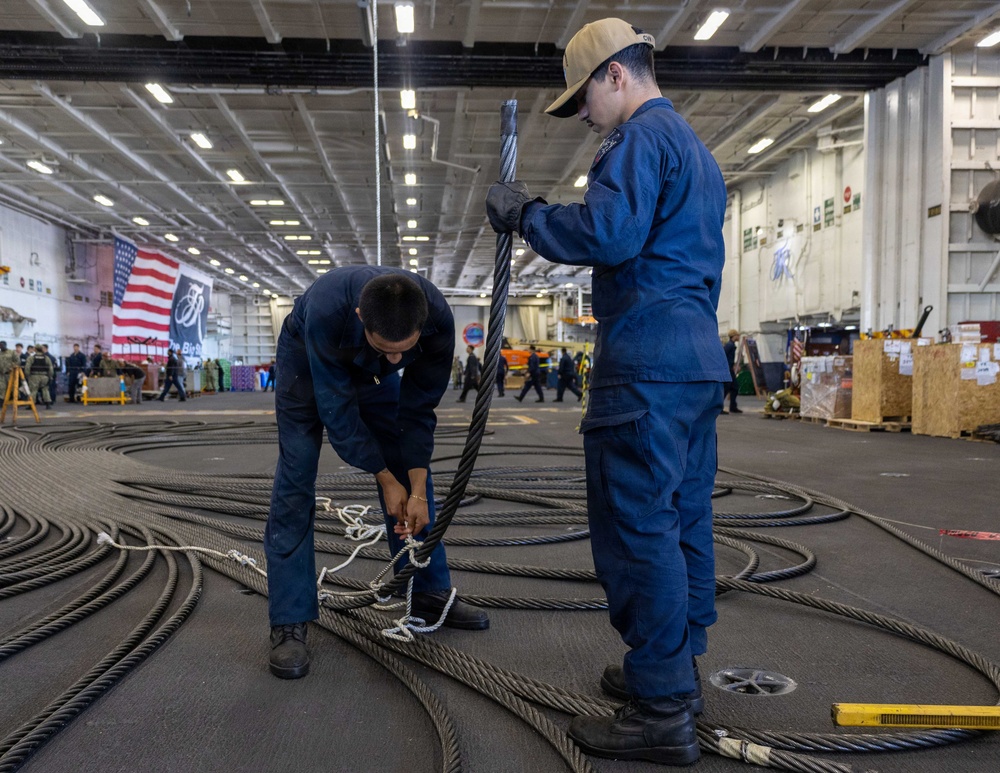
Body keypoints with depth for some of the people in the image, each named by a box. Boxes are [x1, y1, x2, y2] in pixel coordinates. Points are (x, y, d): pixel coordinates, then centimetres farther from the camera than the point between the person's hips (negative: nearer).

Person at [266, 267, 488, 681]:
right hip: (308, 359, -3)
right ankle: (288, 622, -8)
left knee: (412, 471, -1)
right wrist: (385, 479, -25)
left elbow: (419, 408, -22)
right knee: (295, 479, -13)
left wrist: (417, 490, -25)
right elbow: (336, 409, -32)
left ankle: (429, 593, 13)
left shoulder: (438, 320, -35)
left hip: (371, 370, 4)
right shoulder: (325, 309, -45)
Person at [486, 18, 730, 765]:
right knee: (685, 520, 13)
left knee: (638, 528, -7)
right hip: (701, 359, 11)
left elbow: (610, 232, -22)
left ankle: (662, 711, -2)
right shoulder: (698, 150, 25)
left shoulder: (641, 138, -7)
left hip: (647, 363, -10)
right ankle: (679, 670, 25)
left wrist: (526, 213, -8)